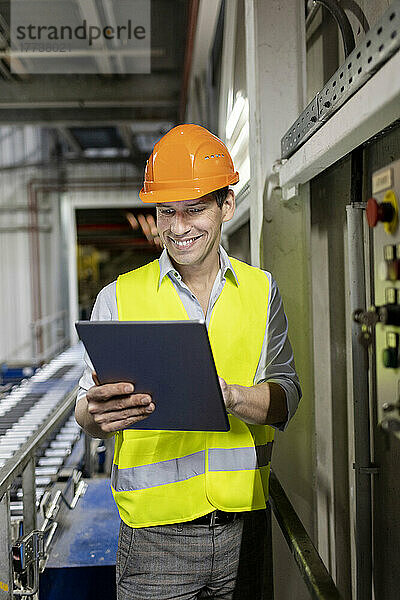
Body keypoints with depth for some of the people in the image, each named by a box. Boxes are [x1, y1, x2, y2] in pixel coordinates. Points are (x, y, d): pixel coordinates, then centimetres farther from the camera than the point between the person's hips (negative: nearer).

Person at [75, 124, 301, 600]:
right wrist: (98, 413, -27)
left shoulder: (261, 290, 5)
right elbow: (87, 415, -3)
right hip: (155, 532, -2)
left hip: (244, 527, 2)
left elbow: (286, 399, -2)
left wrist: (229, 395, -23)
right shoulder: (119, 297, -2)